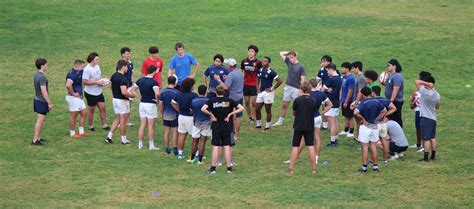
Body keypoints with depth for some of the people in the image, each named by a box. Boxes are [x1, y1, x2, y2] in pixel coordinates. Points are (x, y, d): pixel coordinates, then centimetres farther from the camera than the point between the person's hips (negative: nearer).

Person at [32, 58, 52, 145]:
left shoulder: (36, 75, 7)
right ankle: (35, 140, -4)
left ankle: (38, 138, 24)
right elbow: (44, 92, -24)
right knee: (40, 120, -5)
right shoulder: (42, 77, -22)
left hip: (37, 100, 9)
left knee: (42, 120, 18)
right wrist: (49, 103, -18)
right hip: (42, 101, -9)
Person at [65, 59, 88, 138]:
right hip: (73, 98, -10)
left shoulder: (79, 72, 9)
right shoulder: (72, 74, -21)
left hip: (79, 97, 10)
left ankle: (81, 132, 22)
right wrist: (73, 93, -23)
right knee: (73, 115, 1)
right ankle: (72, 133, 11)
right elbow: (68, 85, -36)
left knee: (83, 113, 14)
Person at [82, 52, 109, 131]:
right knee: (91, 110, 7)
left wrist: (101, 81, -3)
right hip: (91, 93, -7)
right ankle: (90, 126, 22)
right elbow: (84, 82, -25)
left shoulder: (97, 66, 5)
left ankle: (104, 125, 15)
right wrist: (97, 82, -25)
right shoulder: (87, 69, -21)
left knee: (102, 108, 7)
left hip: (98, 92, 7)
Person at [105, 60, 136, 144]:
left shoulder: (114, 76, 4)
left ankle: (109, 136, 9)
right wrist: (131, 95, -12)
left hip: (115, 99, 8)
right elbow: (124, 92, -29)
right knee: (123, 120, 3)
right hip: (122, 100, -8)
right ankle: (123, 139, 11)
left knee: (117, 119, 17)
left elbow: (111, 87, 17)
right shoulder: (123, 79, -23)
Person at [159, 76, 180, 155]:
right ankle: (175, 149, 0)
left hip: (166, 115, 4)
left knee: (166, 131, 10)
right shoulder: (177, 92, -15)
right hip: (174, 115, -4)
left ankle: (167, 149, 13)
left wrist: (162, 113, 13)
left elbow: (161, 104, 2)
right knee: (175, 132, 1)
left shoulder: (163, 92, -2)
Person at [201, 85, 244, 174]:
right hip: (227, 127, 1)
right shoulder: (229, 100, -2)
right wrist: (230, 114, -4)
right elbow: (241, 108, -4)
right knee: (227, 147, 4)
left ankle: (213, 168, 2)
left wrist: (211, 115, -8)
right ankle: (229, 167, 5)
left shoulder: (212, 101, -5)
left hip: (216, 127, -1)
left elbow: (203, 109, -20)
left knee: (216, 147, 1)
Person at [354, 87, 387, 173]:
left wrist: (362, 118, -13)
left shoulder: (363, 103, -15)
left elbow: (355, 112, -28)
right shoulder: (376, 102, 2)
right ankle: (375, 166, 15)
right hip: (374, 126, 5)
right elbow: (384, 111, 12)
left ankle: (364, 167, 5)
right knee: (374, 147, 12)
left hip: (365, 127, -5)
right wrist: (376, 119, 9)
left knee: (365, 147, 2)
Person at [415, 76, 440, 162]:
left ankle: (426, 158, -2)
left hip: (425, 118, -7)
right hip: (433, 118, 7)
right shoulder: (437, 95, 3)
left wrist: (427, 84, -18)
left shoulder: (425, 92, -19)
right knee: (432, 137, 16)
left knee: (426, 138, -5)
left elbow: (417, 81, -20)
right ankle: (433, 156, 23)